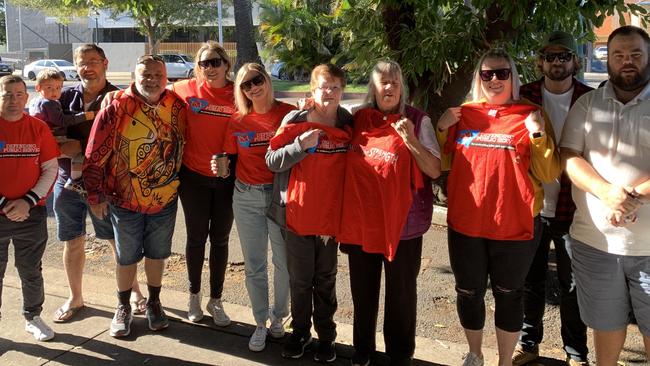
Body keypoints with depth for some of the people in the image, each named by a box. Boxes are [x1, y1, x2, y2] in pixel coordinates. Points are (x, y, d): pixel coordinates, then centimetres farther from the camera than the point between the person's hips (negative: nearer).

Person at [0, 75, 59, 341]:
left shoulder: (38, 128, -1)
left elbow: (51, 169, -1)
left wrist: (28, 201, -13)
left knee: (31, 271, 14)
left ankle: (32, 317, 31)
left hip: (32, 215, 1)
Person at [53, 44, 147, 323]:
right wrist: (59, 148, -14)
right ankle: (75, 298, 29)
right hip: (67, 181, 3)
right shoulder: (65, 98, 5)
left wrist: (78, 146, -20)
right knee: (72, 242, 13)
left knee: (118, 240, 6)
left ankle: (133, 291, 25)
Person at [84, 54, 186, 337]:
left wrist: (178, 181, 9)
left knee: (157, 253, 17)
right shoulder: (117, 108, -13)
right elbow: (95, 155, -10)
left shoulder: (177, 107, -5)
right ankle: (123, 307, 32)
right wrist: (96, 195, -8)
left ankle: (153, 303, 36)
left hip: (166, 199, 2)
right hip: (124, 199, -2)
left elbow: (184, 145, 8)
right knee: (127, 257, 13)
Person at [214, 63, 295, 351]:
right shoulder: (238, 121, 3)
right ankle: (261, 323, 26)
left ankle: (278, 316, 31)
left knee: (284, 262, 9)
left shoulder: (288, 113, -5)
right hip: (246, 198, 2)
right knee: (254, 265, 10)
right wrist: (222, 167, -10)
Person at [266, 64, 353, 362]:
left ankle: (325, 335, 27)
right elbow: (271, 160, -7)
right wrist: (301, 145, -22)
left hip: (331, 216, 1)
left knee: (326, 280, 13)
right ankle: (300, 331, 29)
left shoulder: (350, 125, 2)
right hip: (296, 214, -1)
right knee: (300, 279, 11)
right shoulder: (295, 121, -4)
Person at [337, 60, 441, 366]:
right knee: (363, 289, 15)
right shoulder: (359, 119, 4)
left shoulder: (417, 120, -5)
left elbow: (434, 170, -9)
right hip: (360, 220, 3)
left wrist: (410, 139, -21)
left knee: (401, 291, 8)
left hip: (402, 222, -3)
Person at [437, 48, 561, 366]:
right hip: (465, 224, 3)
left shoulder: (530, 116, -2)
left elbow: (548, 175, -6)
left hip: (515, 226, -2)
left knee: (508, 295, 11)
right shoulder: (462, 114, 5)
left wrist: (538, 136, -19)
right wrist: (441, 129, -3)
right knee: (468, 293, 14)